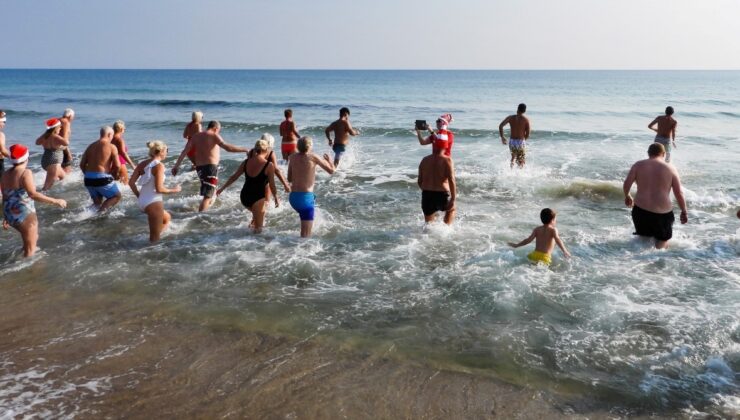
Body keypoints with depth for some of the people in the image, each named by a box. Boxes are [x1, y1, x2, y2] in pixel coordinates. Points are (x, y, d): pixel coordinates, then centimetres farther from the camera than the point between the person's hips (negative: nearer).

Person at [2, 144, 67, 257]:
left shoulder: (5, 174, 8)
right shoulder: (25, 172, -16)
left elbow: (5, 197, 14)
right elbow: (33, 194, -27)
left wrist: (5, 217, 24)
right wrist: (55, 201, -27)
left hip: (11, 215, 8)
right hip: (24, 215, -8)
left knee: (34, 237, 31)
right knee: (30, 249, 6)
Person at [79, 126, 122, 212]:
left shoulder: (91, 146, 14)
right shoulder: (111, 147, -4)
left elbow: (82, 164, 12)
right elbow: (117, 166, -11)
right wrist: (114, 176, 8)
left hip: (88, 179, 6)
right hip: (102, 178, -6)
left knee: (97, 202, 22)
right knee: (116, 196, 11)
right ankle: (100, 211, -10)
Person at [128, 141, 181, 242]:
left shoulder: (142, 164, 9)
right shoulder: (159, 166, -13)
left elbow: (131, 182, 7)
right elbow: (159, 189, -20)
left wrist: (139, 196, 18)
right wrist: (174, 190, -5)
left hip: (142, 202, 8)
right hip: (154, 202, -8)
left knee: (167, 218, 30)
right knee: (155, 237, 2)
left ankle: (154, 238, 21)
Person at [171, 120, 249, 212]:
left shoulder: (196, 136, 12)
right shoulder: (214, 136, -6)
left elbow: (185, 151, 5)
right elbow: (227, 147, -21)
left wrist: (176, 166, 5)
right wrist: (244, 149, -18)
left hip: (199, 167, 7)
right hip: (211, 167, -7)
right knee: (207, 196, -10)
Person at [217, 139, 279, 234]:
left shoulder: (246, 162, 4)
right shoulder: (269, 165, -9)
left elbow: (234, 177, 11)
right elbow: (272, 185, -5)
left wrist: (222, 188, 23)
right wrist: (276, 198, 10)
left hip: (244, 197, 5)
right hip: (257, 198, -5)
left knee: (260, 210, 34)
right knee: (258, 229, 5)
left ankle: (252, 223, 23)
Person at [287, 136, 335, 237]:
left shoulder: (292, 157, 6)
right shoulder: (313, 157, -9)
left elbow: (289, 179, 12)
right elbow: (331, 170, -1)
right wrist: (329, 159, 18)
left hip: (293, 196, 6)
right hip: (306, 197, -6)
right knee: (306, 233, -3)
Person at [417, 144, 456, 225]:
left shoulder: (424, 160, 7)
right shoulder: (447, 160, -7)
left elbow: (419, 181, 12)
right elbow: (451, 180, -16)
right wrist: (453, 199, -15)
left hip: (427, 196, 3)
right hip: (442, 195, -3)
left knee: (428, 223, 21)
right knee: (451, 209, 30)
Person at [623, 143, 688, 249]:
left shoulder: (638, 165, 3)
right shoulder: (670, 169, 1)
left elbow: (626, 184, -4)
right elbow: (679, 193, 1)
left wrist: (627, 196, 16)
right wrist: (684, 212, 12)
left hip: (641, 210, 1)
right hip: (663, 212, -1)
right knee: (662, 242, 15)